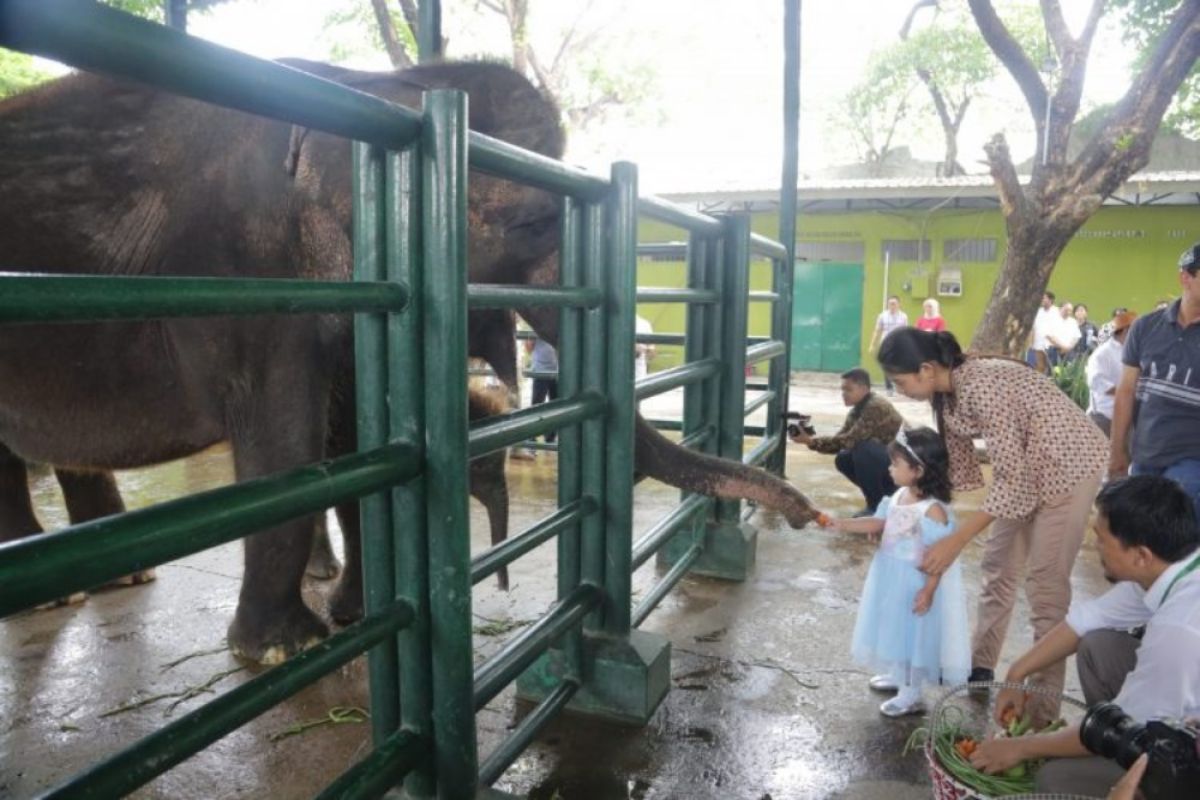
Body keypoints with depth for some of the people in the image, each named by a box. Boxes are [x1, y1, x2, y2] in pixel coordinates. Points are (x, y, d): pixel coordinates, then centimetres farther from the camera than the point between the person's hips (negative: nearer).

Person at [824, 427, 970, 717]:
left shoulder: (933, 509, -25)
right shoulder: (899, 496, 0)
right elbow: (878, 524, 8)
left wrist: (929, 590, -24)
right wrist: (840, 524, -1)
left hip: (915, 585, -8)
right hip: (893, 580, 8)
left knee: (913, 634, 6)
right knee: (897, 632, 23)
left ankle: (911, 696, 22)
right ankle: (898, 676, 44)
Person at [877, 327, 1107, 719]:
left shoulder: (981, 386, -32)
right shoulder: (947, 391, -6)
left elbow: (1011, 478, -31)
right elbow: (956, 461, 4)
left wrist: (955, 542, -33)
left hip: (1068, 461, -9)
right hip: (1026, 464, 9)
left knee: (1045, 580, -6)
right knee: (998, 566, 13)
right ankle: (979, 666, 25)